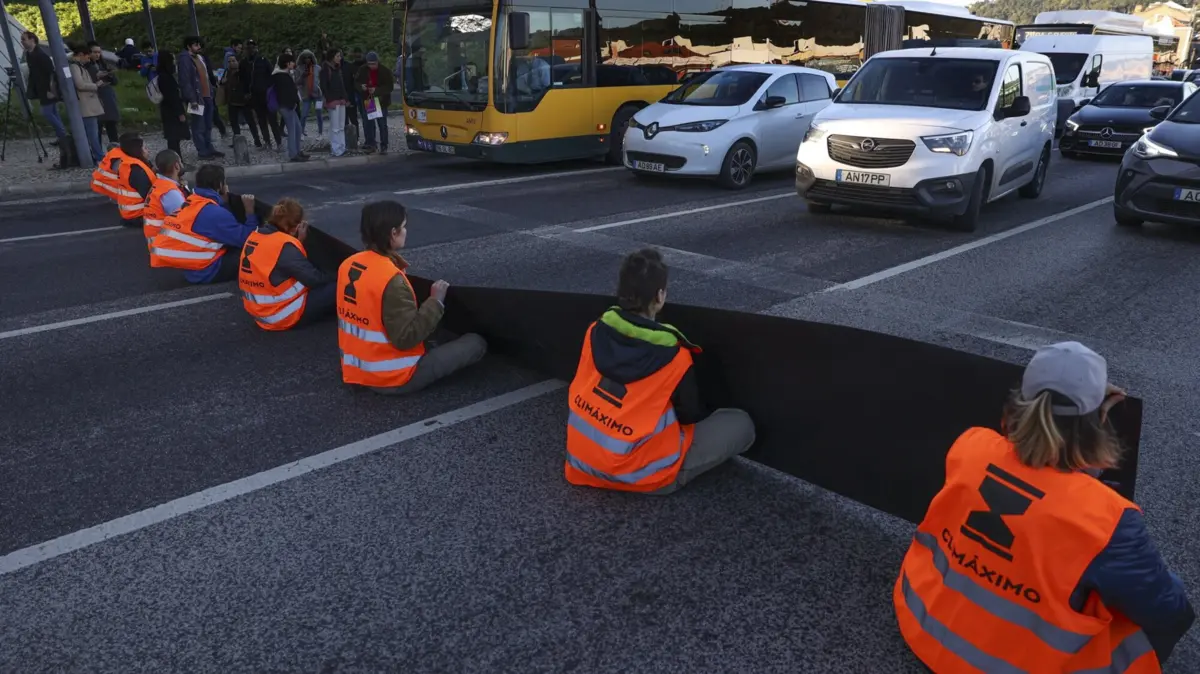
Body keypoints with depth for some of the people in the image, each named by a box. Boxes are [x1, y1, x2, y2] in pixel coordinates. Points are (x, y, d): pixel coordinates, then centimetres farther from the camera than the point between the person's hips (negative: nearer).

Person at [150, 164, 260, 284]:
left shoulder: (191, 201, 6)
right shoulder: (214, 212, -21)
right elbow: (246, 239, -16)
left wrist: (224, 202, 12)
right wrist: (250, 211, -8)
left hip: (188, 268, 9)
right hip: (206, 271, -9)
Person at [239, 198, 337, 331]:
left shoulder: (255, 236, 3)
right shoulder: (285, 246, -22)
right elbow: (314, 279, -17)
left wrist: (298, 241, 3)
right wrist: (332, 277, 2)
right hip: (283, 315, -9)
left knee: (325, 282, 19)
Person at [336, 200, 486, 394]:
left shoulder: (349, 264, -1)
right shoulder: (391, 280, -27)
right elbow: (407, 338, -26)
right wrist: (435, 301, -17)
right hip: (392, 379, -8)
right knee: (476, 343, -3)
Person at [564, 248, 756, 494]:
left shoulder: (596, 332, -8)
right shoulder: (673, 357, -21)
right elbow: (693, 416, -4)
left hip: (582, 463, 5)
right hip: (638, 475, -5)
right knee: (740, 424, 3)